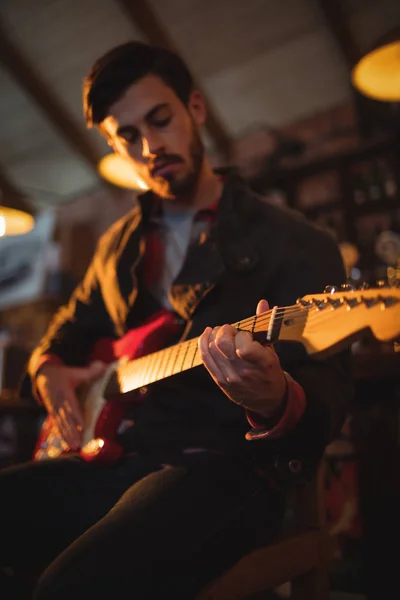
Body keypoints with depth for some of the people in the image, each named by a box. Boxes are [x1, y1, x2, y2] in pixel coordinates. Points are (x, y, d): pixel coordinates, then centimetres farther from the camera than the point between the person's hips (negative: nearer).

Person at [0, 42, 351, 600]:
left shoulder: (297, 244, -4)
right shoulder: (118, 246, 15)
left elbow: (328, 391, -11)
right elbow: (73, 324, 31)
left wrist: (274, 402, -35)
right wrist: (48, 367, 8)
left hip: (228, 467, -5)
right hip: (118, 460, 6)